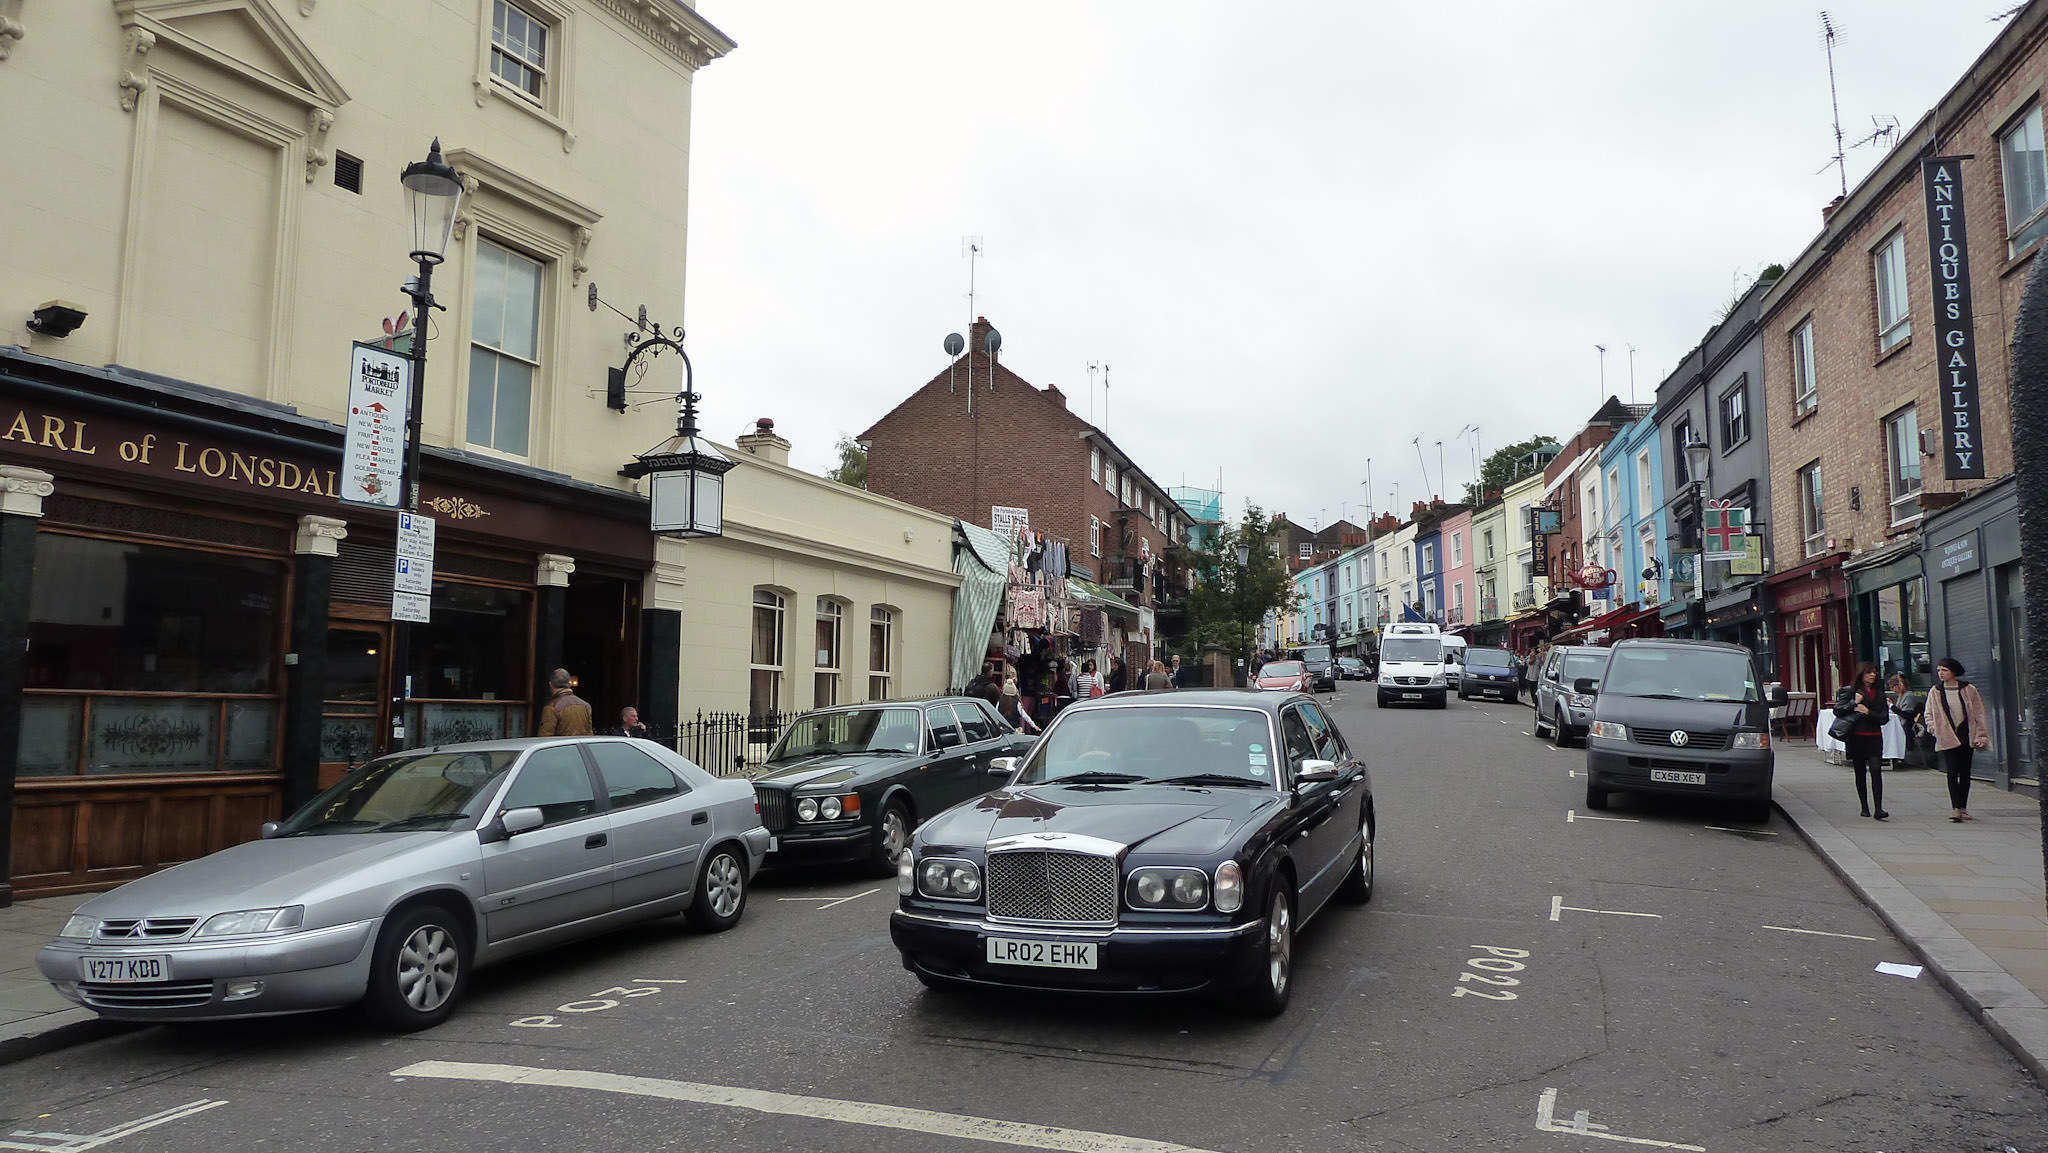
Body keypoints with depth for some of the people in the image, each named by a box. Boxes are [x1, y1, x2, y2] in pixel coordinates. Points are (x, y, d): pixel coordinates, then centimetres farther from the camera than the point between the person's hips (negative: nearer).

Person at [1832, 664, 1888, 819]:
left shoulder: (1879, 693, 9)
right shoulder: (1850, 691, 1)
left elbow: (1884, 718, 4)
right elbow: (1837, 710, -4)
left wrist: (1868, 712, -11)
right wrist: (1854, 703, -14)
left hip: (1874, 737, 1)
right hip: (1856, 737, -1)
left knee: (1876, 770, -13)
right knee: (1860, 772, 8)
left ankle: (1878, 809, -15)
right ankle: (1865, 807, 18)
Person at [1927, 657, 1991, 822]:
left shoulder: (1969, 690, 2)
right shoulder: (1935, 692, 2)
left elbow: (1979, 714, 5)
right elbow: (1929, 714, 10)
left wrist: (1981, 736, 0)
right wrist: (1935, 729, -4)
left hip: (1966, 737, 1)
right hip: (1947, 738, -1)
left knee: (1965, 773, 8)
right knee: (1952, 772, -9)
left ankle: (1963, 809, 16)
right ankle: (1956, 809, -12)